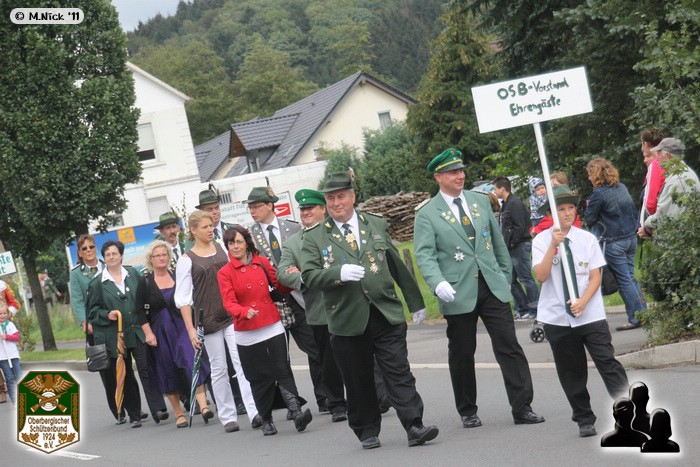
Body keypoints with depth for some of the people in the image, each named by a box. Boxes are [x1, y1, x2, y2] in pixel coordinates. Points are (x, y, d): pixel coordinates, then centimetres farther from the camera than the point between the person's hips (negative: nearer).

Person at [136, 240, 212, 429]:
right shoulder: (145, 282, 1)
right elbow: (140, 310, 0)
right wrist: (148, 333, -9)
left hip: (182, 326, 0)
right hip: (160, 331, 0)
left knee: (192, 359, -20)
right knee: (168, 371, 5)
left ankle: (202, 404, -26)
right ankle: (179, 413, 14)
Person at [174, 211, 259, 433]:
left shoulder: (222, 248, 9)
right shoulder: (187, 260, -1)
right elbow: (183, 299, -2)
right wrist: (191, 329, -8)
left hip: (233, 315, 2)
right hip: (208, 320, -2)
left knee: (242, 363, -9)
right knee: (219, 368, 4)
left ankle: (253, 412, -14)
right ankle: (228, 417, 13)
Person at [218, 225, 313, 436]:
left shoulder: (262, 262, 7)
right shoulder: (225, 273, 0)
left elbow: (280, 286, 17)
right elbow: (229, 302, -10)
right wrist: (245, 312, -30)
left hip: (273, 327, 1)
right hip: (247, 333, -1)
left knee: (282, 370, -10)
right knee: (259, 377, 5)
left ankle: (296, 411, -17)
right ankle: (266, 420, 17)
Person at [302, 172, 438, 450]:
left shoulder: (377, 226, 11)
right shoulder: (314, 238, 4)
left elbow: (398, 267, 15)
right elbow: (309, 276, -6)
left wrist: (415, 303, 18)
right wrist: (339, 273, -24)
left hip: (387, 315, 1)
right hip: (348, 321, -1)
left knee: (400, 374, -4)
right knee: (358, 382, 7)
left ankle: (414, 427, -5)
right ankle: (367, 431, 20)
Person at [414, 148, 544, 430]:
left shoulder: (480, 201, 11)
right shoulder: (427, 214, -2)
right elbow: (424, 255, -10)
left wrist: (506, 277, 17)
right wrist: (438, 283, -27)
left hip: (492, 287, 3)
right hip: (458, 293, -3)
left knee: (509, 347, -3)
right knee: (461, 354, 7)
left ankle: (522, 408, -1)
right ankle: (467, 412, 20)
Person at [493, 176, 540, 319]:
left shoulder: (515, 203, -13)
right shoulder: (505, 205, 17)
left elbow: (520, 226, -21)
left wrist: (511, 243, -17)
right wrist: (506, 245, 11)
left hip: (519, 246, -10)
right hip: (511, 248, 10)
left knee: (525, 278, -6)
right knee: (511, 280, 11)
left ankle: (535, 309, -1)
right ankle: (522, 309, 16)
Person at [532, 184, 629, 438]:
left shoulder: (587, 239, 2)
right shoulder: (542, 240, -1)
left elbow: (595, 277, 0)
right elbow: (541, 275, -13)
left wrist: (583, 302, -15)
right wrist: (554, 245, -22)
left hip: (590, 314, 0)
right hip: (557, 318, 0)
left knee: (608, 363, -8)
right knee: (571, 372, 7)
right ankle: (584, 420, 18)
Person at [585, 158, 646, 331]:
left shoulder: (599, 194, -14)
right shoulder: (622, 187, 9)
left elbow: (589, 219, -8)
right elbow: (633, 210, 18)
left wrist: (589, 207, 10)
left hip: (614, 242, -7)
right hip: (631, 237, 7)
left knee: (624, 281, -2)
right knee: (630, 277, 14)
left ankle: (635, 318, -1)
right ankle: (643, 312, 13)